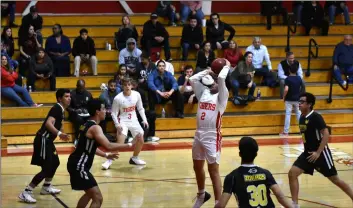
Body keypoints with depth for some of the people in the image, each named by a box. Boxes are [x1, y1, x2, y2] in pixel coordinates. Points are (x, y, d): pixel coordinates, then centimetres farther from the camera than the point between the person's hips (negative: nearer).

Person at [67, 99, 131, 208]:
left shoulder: (88, 125, 14)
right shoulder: (95, 128, -17)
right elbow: (108, 146, -27)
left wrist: (106, 155, 23)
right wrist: (129, 145, -21)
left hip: (77, 164, 11)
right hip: (79, 166, -11)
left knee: (90, 194, 30)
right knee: (98, 198, -13)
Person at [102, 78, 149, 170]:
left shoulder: (136, 95, -6)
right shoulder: (118, 98, -17)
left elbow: (140, 109, 8)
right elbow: (114, 113, -10)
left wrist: (144, 120, 0)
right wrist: (117, 125, -22)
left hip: (134, 121, 5)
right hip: (123, 121, -5)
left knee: (140, 140, 6)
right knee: (120, 142, -20)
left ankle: (134, 158, 28)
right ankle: (109, 160, -12)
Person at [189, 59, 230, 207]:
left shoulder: (221, 96, -3)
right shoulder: (203, 92, 14)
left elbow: (221, 78, -17)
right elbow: (192, 79, 9)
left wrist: (227, 67, 0)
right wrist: (208, 71, 15)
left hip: (212, 137, -7)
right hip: (199, 135, 7)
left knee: (213, 170, -6)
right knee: (197, 167, 19)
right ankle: (202, 195, 40)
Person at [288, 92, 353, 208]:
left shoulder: (316, 117, -18)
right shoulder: (302, 118, 7)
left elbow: (326, 134, -23)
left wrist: (318, 152, -24)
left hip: (320, 153, -7)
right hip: (308, 153, 8)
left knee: (334, 179, 3)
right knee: (292, 173, -5)